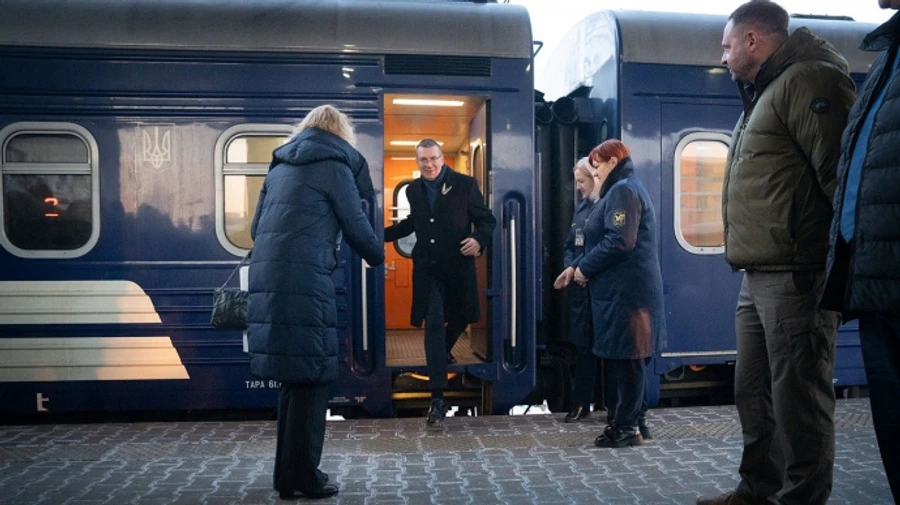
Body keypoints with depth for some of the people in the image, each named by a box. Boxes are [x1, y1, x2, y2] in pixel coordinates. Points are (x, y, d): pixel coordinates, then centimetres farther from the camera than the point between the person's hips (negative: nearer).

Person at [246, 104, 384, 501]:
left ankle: (286, 474, 20)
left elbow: (256, 228, 23)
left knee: (292, 378, 14)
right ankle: (304, 478, 5)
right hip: (305, 281, -7)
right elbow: (357, 227, 4)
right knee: (311, 378, 1)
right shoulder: (335, 166, 3)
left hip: (266, 278, 7)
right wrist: (381, 259, 22)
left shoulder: (280, 167, 22)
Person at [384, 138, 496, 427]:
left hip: (457, 267, -1)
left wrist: (479, 239, -24)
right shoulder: (413, 190, 7)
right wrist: (381, 235, 19)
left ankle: (443, 352, 51)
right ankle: (438, 397, -7)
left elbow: (487, 220, -4)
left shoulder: (465, 185, -5)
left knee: (460, 318, 15)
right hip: (427, 270, 1)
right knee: (434, 325, -6)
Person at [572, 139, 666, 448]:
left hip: (625, 290, -10)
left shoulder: (623, 190, -11)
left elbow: (619, 241, -22)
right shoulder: (624, 190, 22)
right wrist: (582, 266, 10)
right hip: (625, 288, 10)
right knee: (623, 357, 12)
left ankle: (627, 426, -1)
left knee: (625, 357, -6)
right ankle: (628, 420, 18)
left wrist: (584, 268, -12)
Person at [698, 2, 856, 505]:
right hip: (758, 277, 10)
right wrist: (752, 267, 19)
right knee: (755, 393, 16)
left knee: (797, 397, -5)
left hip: (795, 276, -10)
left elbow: (840, 171, -18)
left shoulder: (806, 80, -8)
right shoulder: (763, 96, 24)